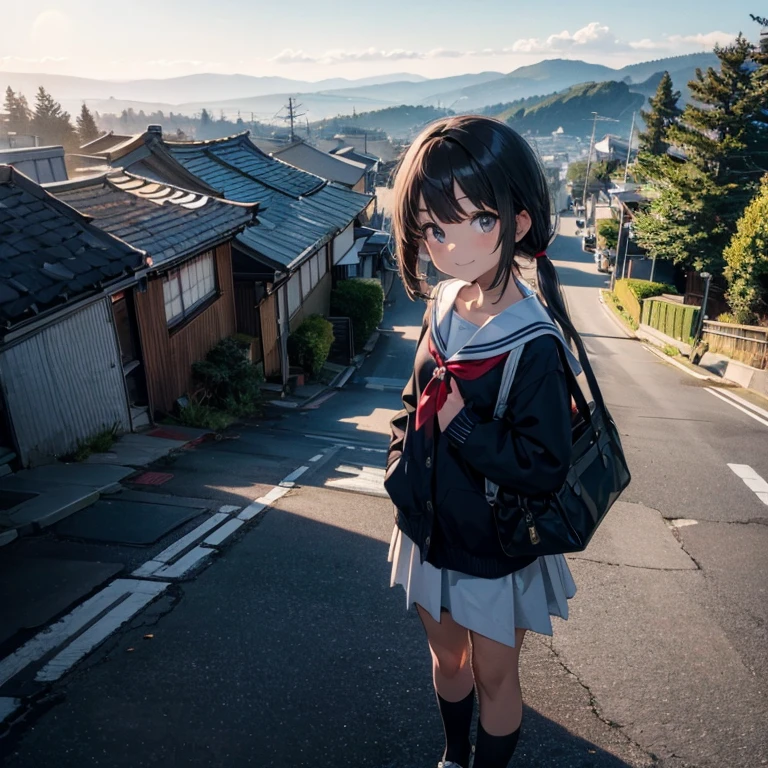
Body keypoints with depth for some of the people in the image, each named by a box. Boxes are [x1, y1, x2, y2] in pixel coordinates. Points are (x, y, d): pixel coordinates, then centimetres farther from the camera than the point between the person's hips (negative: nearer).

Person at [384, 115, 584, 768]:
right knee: (447, 660, 28)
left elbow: (544, 469, -26)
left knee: (493, 675, 20)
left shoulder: (534, 344, -27)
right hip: (429, 531, 6)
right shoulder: (444, 306, -6)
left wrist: (461, 423, -28)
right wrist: (400, 466, 0)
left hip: (494, 549, -6)